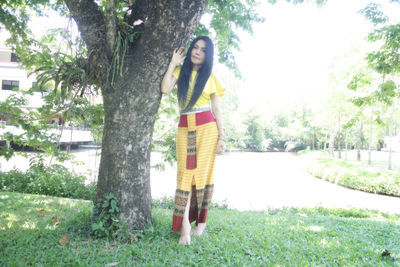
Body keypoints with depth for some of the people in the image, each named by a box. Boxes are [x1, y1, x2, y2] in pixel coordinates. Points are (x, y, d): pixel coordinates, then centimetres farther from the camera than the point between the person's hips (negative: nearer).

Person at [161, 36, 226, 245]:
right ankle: (184, 226, -6)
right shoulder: (181, 71, 15)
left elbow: (217, 109, 8)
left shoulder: (210, 77, 11)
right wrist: (173, 63, 4)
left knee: (203, 173, -1)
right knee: (185, 173, -6)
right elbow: (165, 89, -4)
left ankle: (201, 221, 13)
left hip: (207, 127, -1)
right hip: (185, 128, 1)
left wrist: (222, 136, 0)